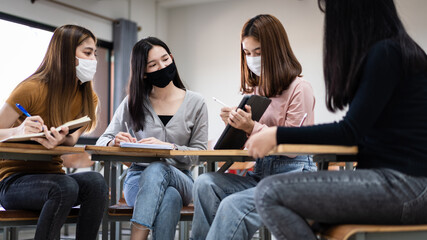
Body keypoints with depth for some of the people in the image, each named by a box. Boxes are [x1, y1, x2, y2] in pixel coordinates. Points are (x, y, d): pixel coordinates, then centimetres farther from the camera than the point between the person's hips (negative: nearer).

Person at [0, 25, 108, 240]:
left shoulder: (88, 98, 4)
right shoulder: (31, 89, -13)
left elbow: (71, 139, -5)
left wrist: (63, 139, -31)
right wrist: (19, 131, -34)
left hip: (51, 176, 5)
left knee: (95, 181, -27)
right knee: (65, 187, -35)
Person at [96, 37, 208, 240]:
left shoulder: (195, 103, 4)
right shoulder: (133, 103, 6)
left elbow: (199, 153, -1)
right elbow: (102, 141, 7)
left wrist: (167, 146, -20)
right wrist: (115, 143, -19)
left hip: (180, 180, 0)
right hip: (138, 179, 0)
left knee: (157, 169, -37)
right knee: (169, 197, -36)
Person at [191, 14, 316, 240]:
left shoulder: (299, 89, -5)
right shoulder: (253, 89, 14)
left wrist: (252, 127, -22)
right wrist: (234, 123, -2)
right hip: (259, 173, 7)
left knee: (233, 205, -31)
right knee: (205, 183, -20)